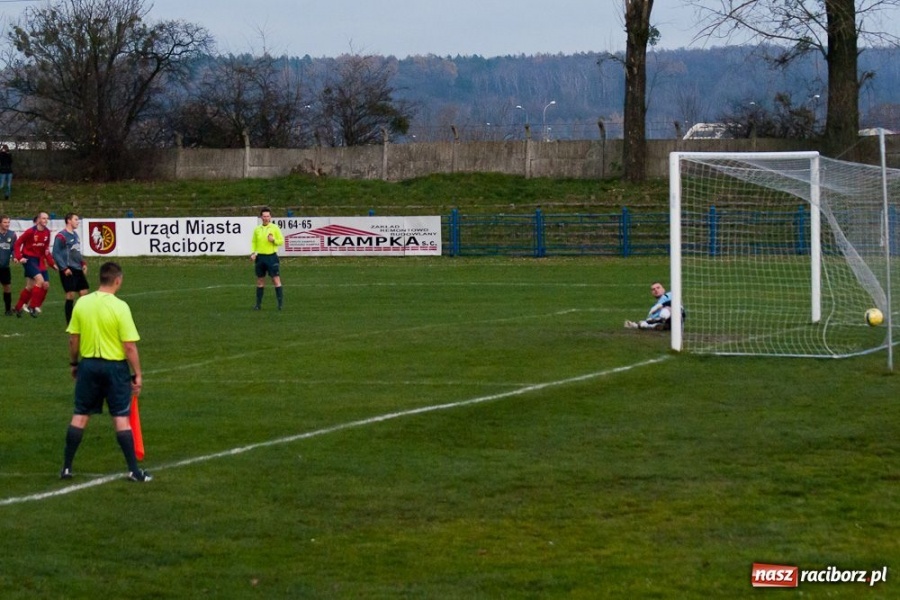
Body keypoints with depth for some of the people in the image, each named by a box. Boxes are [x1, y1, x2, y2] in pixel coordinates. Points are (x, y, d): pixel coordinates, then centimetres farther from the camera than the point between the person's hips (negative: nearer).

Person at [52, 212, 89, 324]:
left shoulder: (75, 234, 15)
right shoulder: (61, 236, -11)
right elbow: (56, 254, -14)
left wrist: (83, 263, 12)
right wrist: (64, 268, -18)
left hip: (78, 269, 8)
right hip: (68, 270, -8)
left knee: (84, 292, 5)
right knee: (71, 294, -8)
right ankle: (69, 321, 0)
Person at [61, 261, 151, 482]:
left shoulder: (82, 303, -2)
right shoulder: (120, 307, -14)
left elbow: (73, 339, 5)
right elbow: (129, 346, -14)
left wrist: (74, 363, 20)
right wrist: (137, 375, -6)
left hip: (88, 364, 4)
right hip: (115, 367, -3)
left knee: (80, 416, 12)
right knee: (121, 419, 2)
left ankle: (66, 467, 15)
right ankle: (134, 471, 5)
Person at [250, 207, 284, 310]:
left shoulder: (275, 228, -1)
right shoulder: (257, 229, 8)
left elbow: (281, 241, 0)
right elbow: (253, 242, 15)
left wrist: (274, 240, -19)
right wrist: (253, 253, 1)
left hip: (272, 256, -3)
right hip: (260, 257, 3)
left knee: (276, 279, -7)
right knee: (260, 281, 8)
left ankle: (280, 303, -5)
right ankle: (258, 304, 14)